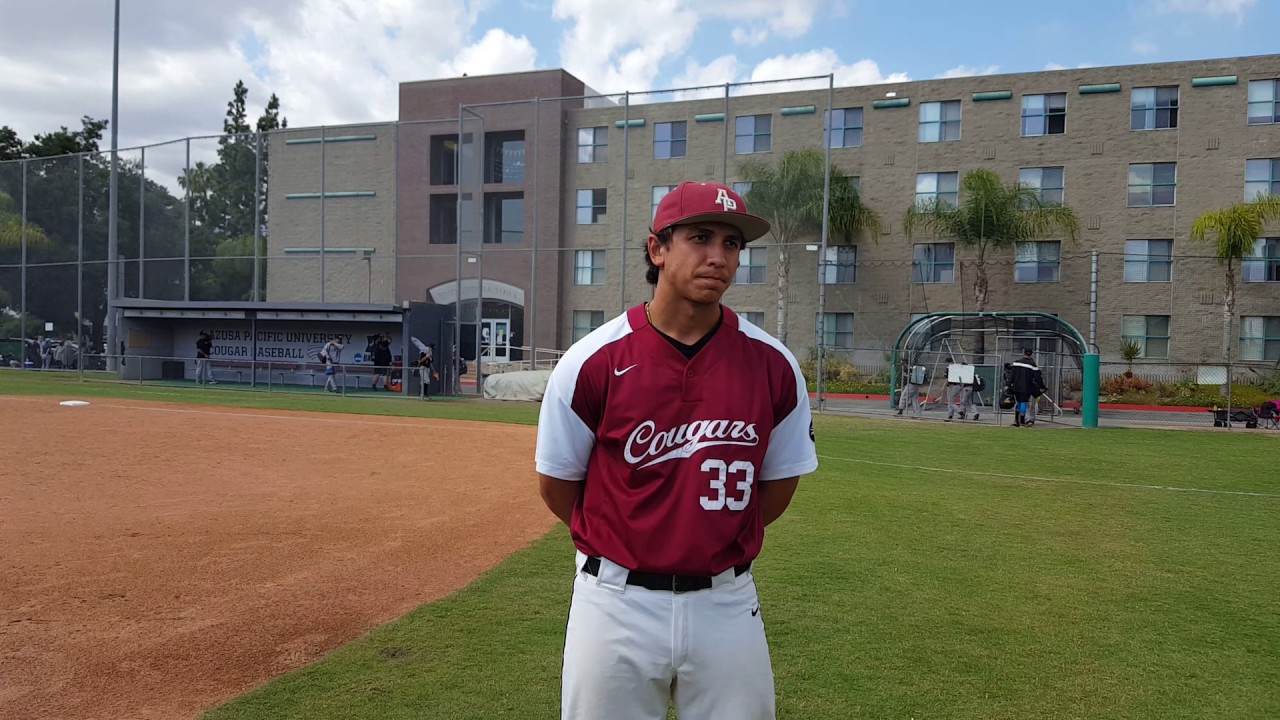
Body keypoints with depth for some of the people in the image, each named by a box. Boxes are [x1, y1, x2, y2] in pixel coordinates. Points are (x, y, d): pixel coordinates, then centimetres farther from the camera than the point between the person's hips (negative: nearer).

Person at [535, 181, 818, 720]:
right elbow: (556, 483, 0)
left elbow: (780, 480, 8)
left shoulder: (772, 365, -6)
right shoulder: (593, 361, -11)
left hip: (728, 605, 2)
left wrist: (719, 541, 10)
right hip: (617, 601, -1)